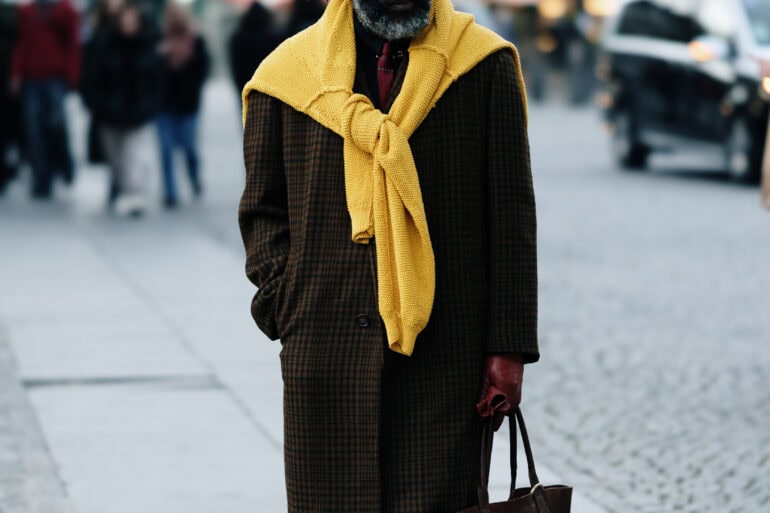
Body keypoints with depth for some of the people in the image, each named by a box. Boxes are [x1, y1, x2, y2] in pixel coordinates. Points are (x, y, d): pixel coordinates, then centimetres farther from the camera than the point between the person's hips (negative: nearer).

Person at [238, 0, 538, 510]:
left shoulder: (484, 65, 3)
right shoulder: (287, 73, 7)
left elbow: (511, 220, 2)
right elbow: (263, 211, 14)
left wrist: (508, 348, -2)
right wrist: (289, 304, -3)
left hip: (444, 356, -1)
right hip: (325, 356, 2)